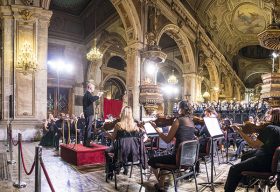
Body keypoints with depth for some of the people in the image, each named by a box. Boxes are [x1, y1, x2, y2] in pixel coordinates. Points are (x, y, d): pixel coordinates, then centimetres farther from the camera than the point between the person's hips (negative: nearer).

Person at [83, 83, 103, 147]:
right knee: (89, 128, -8)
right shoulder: (88, 94, -15)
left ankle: (85, 142, 22)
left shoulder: (87, 94, 17)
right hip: (89, 113, -11)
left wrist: (97, 96, 19)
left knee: (87, 128, 15)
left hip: (87, 113, 11)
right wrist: (98, 96, -22)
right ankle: (87, 143, -5)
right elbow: (92, 99, -34)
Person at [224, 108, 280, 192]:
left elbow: (254, 145, -20)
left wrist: (240, 131, -16)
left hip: (266, 162, -10)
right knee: (245, 157, 32)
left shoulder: (269, 128, -22)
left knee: (234, 169, -10)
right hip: (273, 160, 10)